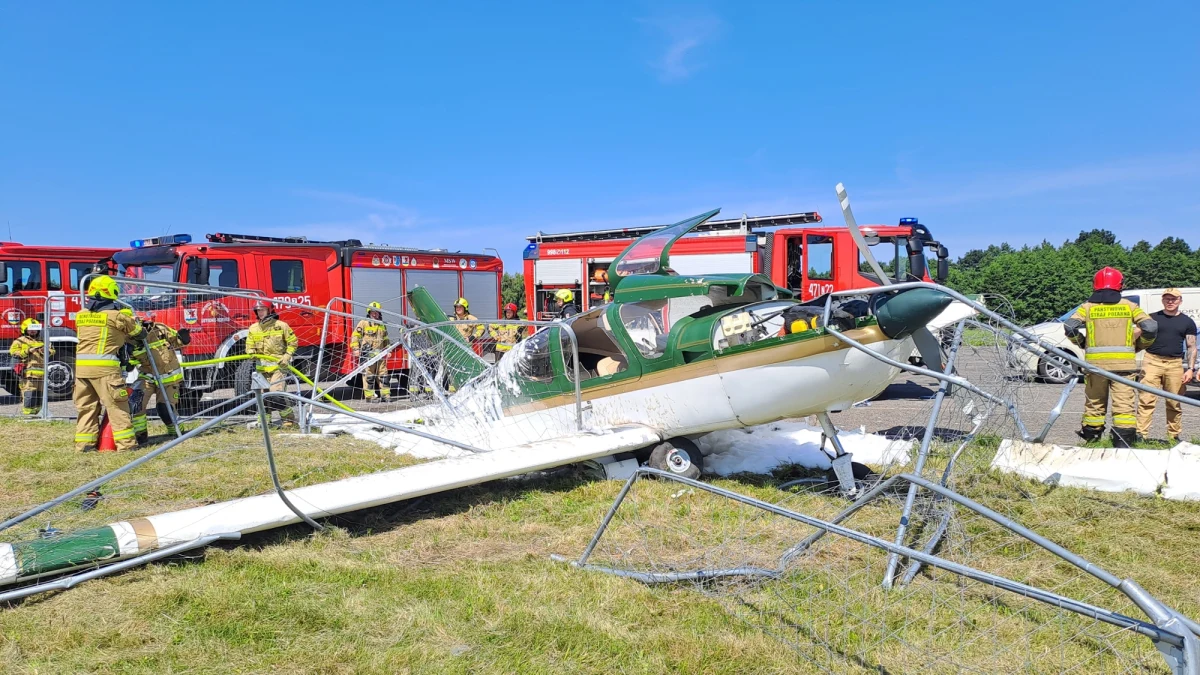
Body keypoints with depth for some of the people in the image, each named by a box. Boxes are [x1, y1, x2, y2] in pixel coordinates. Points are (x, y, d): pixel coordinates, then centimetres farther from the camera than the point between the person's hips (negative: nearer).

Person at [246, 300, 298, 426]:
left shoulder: (281, 326, -2)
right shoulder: (253, 328, 9)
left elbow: (292, 342, 4)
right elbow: (249, 345, 16)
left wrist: (287, 357, -7)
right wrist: (251, 353, -6)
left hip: (278, 365, -5)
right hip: (261, 366, 5)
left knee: (276, 392, -16)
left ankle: (288, 418, -5)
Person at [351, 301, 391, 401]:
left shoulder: (383, 325, 17)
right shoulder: (363, 323, 0)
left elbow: (386, 339, 29)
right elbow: (355, 336, -3)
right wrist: (356, 349, -10)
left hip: (380, 354, 5)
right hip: (367, 354, -5)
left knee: (383, 375, 4)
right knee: (368, 375, -3)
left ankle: (385, 394, 8)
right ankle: (369, 396, 1)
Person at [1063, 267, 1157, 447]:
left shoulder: (1087, 307, 3)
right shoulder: (1128, 306, 5)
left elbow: (1070, 327, -9)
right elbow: (1151, 327, -2)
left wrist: (1081, 342, 8)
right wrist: (1140, 344, 15)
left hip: (1095, 362, 1)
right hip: (1123, 363, -1)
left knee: (1095, 402, 12)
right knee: (1124, 403, -2)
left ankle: (1091, 437, 17)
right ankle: (1124, 440, -10)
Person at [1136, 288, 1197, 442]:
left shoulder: (1187, 322, 11)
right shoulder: (1152, 318, 10)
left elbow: (1192, 347, 10)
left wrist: (1191, 368, 0)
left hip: (1175, 364, 1)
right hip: (1152, 361, -1)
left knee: (1174, 403, 6)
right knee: (1146, 400, -9)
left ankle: (1174, 436, 15)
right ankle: (1140, 433, -10)